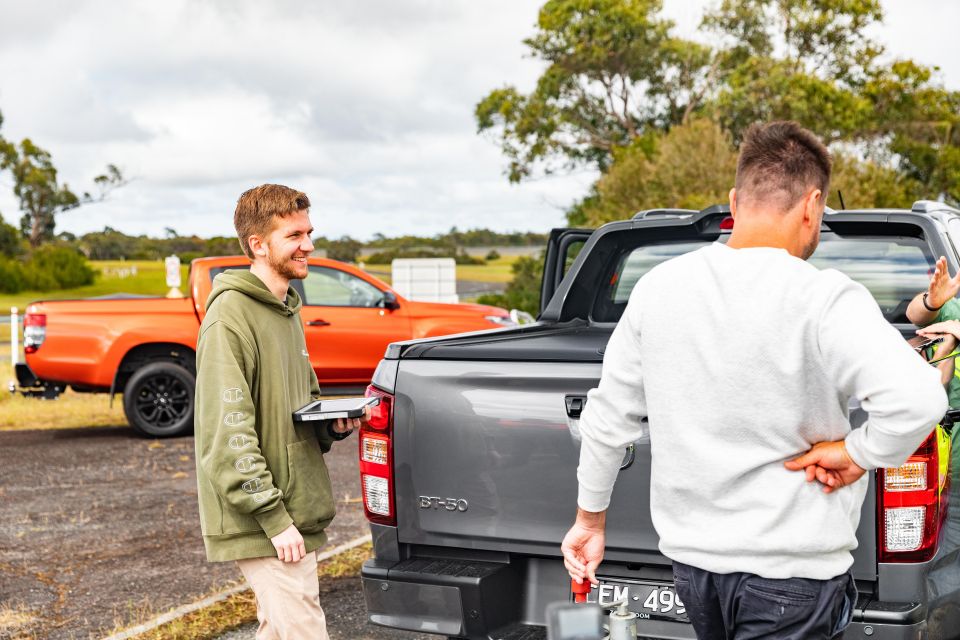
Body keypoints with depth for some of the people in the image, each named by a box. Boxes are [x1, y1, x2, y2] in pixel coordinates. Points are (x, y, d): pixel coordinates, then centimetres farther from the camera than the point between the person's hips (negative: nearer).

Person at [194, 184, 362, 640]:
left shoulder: (285, 310, 15)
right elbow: (228, 436, -20)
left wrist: (334, 424, 3)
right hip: (261, 520, -9)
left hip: (296, 513, 9)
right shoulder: (230, 316, -15)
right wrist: (274, 518, -21)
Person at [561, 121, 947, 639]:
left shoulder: (658, 287, 0)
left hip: (692, 558, 5)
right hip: (790, 569, -5)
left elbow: (608, 419, 8)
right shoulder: (823, 299, -16)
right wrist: (857, 454, -11)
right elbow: (918, 398, -30)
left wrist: (590, 518, 19)